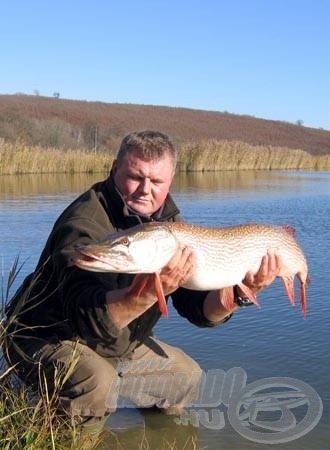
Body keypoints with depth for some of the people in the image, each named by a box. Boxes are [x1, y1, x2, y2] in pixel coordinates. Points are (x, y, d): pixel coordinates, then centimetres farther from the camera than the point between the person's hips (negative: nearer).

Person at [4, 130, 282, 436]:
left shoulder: (169, 221, -5)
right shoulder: (84, 224, -29)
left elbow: (200, 311, -6)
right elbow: (87, 318, -40)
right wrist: (148, 292, -55)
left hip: (119, 345, 8)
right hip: (48, 340, -7)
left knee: (187, 376, 14)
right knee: (96, 381, -35)